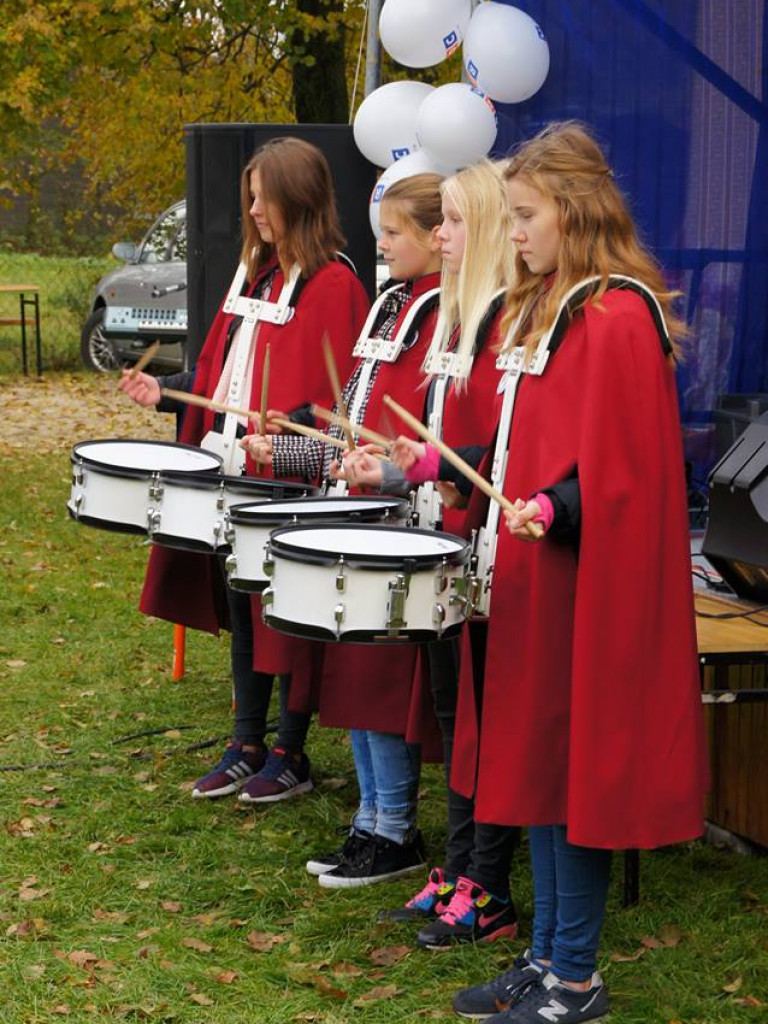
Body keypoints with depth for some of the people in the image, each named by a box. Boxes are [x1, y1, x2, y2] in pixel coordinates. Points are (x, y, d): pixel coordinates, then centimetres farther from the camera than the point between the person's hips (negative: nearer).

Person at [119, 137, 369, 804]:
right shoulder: (256, 274, 14)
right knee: (239, 608, 13)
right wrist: (167, 393, 7)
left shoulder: (333, 285, -12)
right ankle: (247, 744, 24)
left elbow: (340, 395, -16)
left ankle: (291, 754, 13)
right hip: (234, 470, 8)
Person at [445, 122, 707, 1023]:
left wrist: (550, 510, -33)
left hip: (589, 586, -9)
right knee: (534, 761, 13)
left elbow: (616, 472, -20)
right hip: (537, 576, 9)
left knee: (573, 771, -2)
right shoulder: (542, 308, 13)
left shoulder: (618, 319, -16)